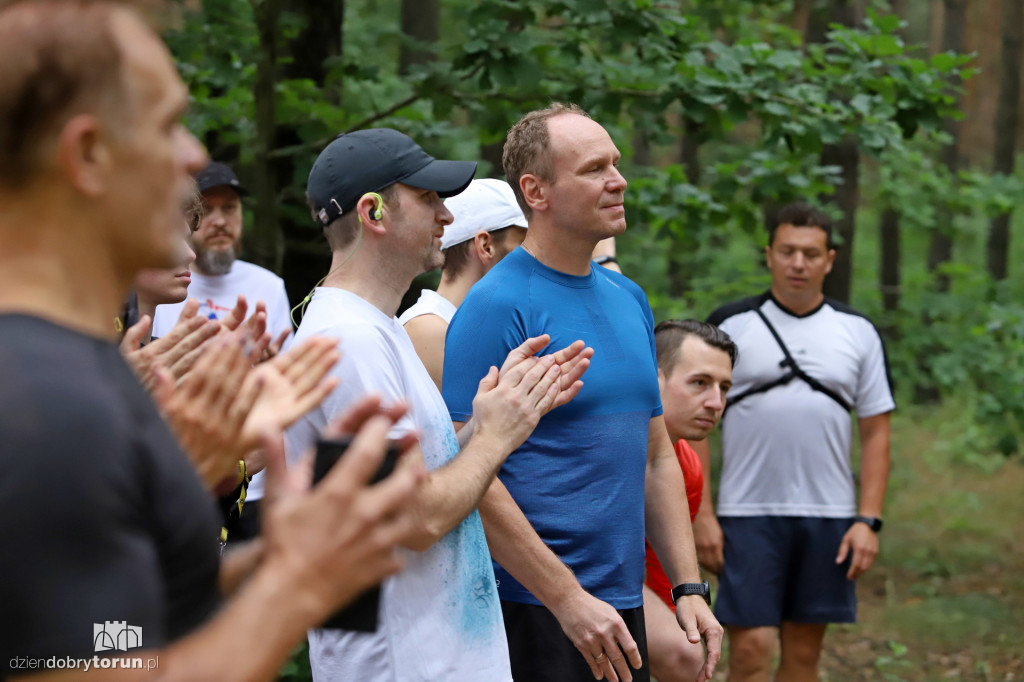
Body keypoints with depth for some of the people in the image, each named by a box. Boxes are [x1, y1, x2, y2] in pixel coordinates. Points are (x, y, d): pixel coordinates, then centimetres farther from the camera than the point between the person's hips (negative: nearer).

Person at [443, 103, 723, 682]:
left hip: (624, 605, 7)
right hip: (535, 610, -7)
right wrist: (568, 599, -18)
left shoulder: (629, 300, 12)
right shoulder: (496, 306, -12)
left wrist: (690, 588, 9)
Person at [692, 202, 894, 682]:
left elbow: (876, 431, 7)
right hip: (747, 515, -2)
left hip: (829, 516, 3)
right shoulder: (729, 326, 1)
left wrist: (869, 520, -2)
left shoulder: (858, 333, 8)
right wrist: (702, 514, -8)